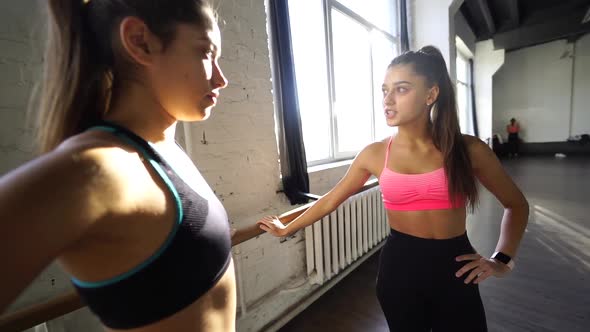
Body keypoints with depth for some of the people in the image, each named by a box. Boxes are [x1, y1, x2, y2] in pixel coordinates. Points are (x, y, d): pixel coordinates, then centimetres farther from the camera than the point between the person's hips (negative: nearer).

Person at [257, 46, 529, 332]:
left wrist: (502, 261, -1)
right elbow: (330, 201, 2)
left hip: (455, 270, 0)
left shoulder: (468, 149, -7)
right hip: (399, 267, 0)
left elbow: (516, 205, 10)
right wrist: (286, 229, 9)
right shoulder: (375, 154, -6)